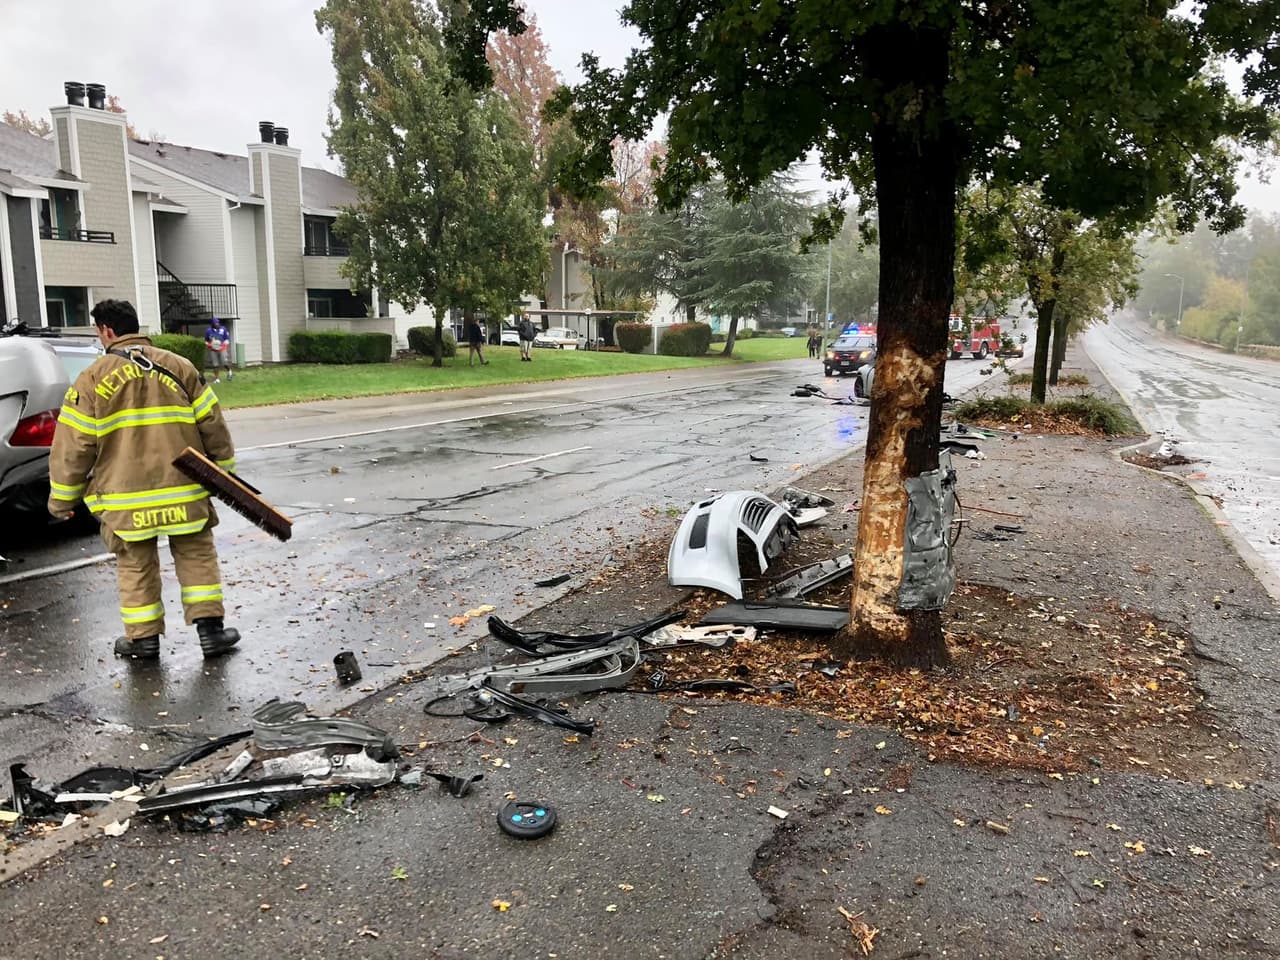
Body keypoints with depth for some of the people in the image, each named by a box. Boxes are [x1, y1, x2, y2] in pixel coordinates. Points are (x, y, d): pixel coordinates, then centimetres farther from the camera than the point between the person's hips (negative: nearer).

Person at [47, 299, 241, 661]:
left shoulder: (92, 379, -2)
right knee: (196, 555, 12)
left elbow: (73, 447, -1)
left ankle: (143, 638, 19)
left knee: (136, 564, 12)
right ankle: (210, 628, 10)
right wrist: (224, 470, 16)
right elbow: (212, 424, 4)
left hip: (126, 499, -1)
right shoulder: (178, 367, 2)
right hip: (183, 489, 1)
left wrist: (62, 499, 10)